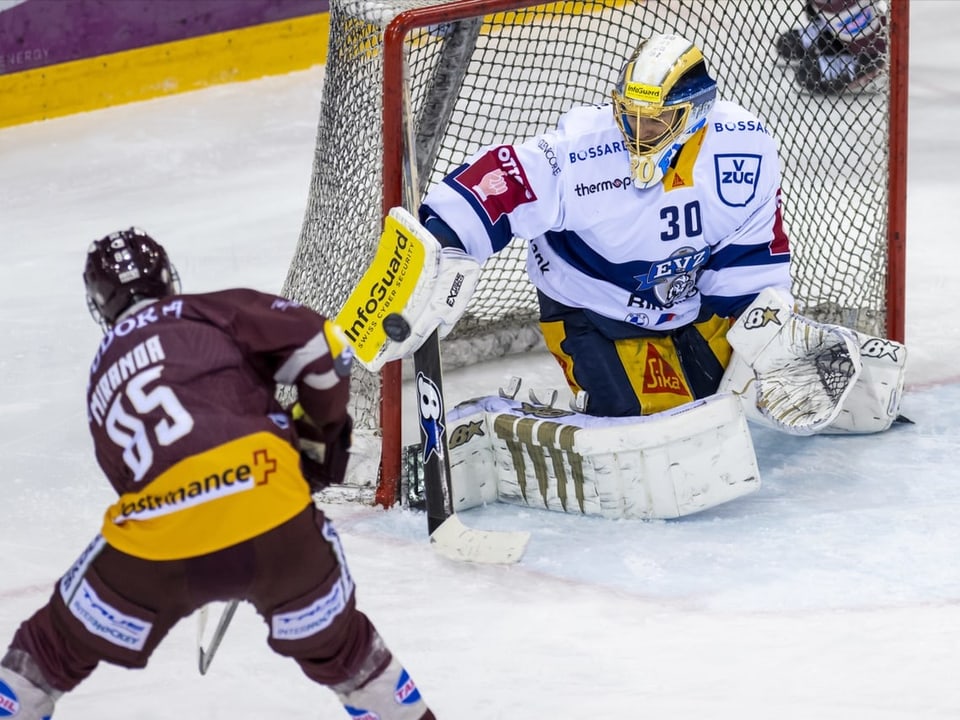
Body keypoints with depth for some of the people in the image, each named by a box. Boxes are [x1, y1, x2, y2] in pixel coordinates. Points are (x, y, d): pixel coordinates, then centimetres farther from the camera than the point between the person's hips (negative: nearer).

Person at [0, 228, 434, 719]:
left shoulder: (103, 383, 26)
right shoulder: (214, 312, 13)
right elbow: (320, 347, 5)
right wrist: (321, 432, 22)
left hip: (160, 544, 2)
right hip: (274, 519, -1)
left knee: (62, 642, 23)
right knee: (336, 647, 23)